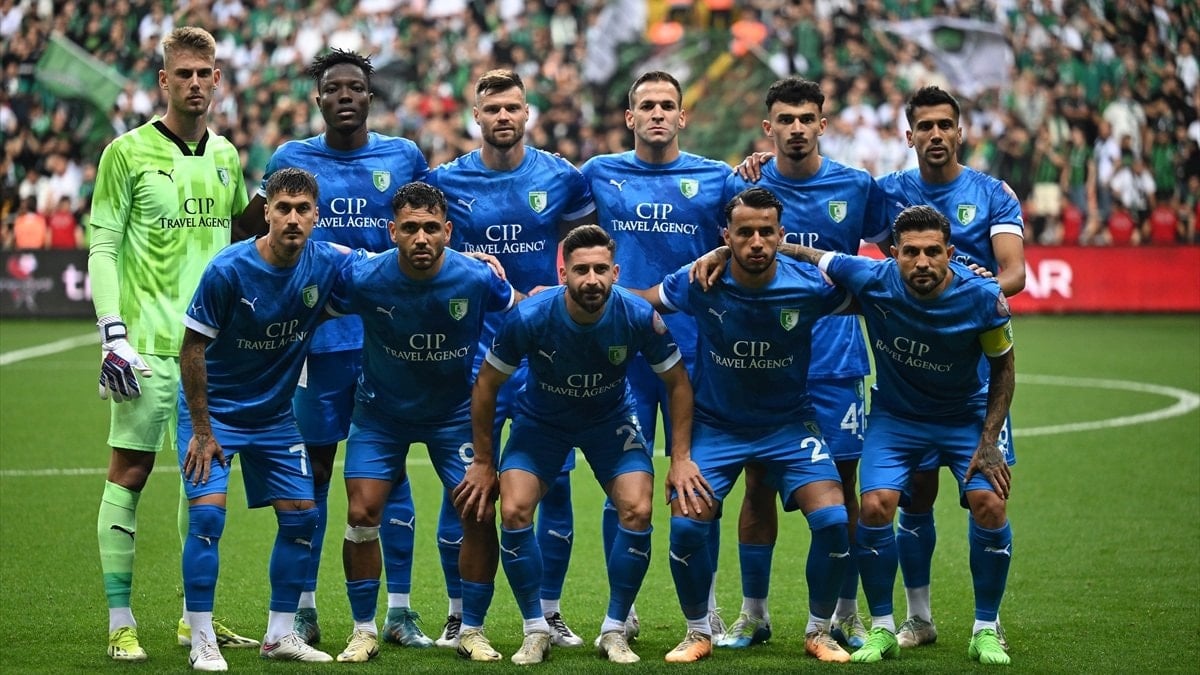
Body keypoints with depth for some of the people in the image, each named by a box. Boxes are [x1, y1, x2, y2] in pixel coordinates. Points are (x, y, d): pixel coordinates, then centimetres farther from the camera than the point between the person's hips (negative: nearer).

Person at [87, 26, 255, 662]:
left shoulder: (225, 157, 12)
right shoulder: (128, 153, -3)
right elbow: (102, 247, -5)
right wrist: (112, 333, -13)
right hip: (149, 343, -5)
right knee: (129, 472, -4)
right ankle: (120, 622, 0)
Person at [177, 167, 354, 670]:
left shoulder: (326, 264, -12)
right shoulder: (228, 270, -24)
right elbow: (193, 349, -16)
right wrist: (201, 430, -15)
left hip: (275, 412, 5)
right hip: (214, 407, -5)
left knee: (301, 514, 2)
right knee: (207, 513, -16)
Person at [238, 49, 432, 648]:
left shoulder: (404, 157, 5)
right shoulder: (290, 160, 5)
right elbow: (256, 240, 13)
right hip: (317, 335, 0)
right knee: (312, 469, 3)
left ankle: (399, 610, 7)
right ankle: (303, 608, 11)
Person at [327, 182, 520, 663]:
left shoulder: (476, 279, -21)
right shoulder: (364, 280, -23)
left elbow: (525, 312, 0)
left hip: (454, 411, 0)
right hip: (381, 410, 0)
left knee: (480, 516, -8)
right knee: (362, 514, -10)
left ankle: (471, 632, 9)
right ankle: (364, 631, 7)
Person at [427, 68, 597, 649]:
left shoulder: (562, 178, 1)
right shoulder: (446, 182, 0)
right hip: (473, 355, -1)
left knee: (555, 481, 1)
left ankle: (550, 611, 13)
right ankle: (459, 613, 10)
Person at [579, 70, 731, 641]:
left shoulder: (716, 179, 5)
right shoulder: (599, 174, 8)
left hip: (694, 352, -1)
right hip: (621, 351, 1)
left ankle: (705, 610, 11)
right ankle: (622, 610, 11)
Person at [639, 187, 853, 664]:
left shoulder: (810, 285, -18)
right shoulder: (699, 284, -19)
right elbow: (634, 303, -1)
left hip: (788, 423, 0)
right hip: (714, 424, 0)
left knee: (833, 521, -16)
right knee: (685, 525, -17)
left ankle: (819, 632, 8)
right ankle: (698, 633, 9)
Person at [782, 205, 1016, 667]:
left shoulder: (983, 298, -23)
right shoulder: (872, 281, -24)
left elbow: (1003, 368, -6)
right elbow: (802, 253, -12)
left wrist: (989, 441, -12)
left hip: (967, 416, 0)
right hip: (895, 416, 1)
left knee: (989, 504, -19)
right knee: (875, 506, -19)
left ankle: (986, 630, 1)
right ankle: (881, 629, 2)